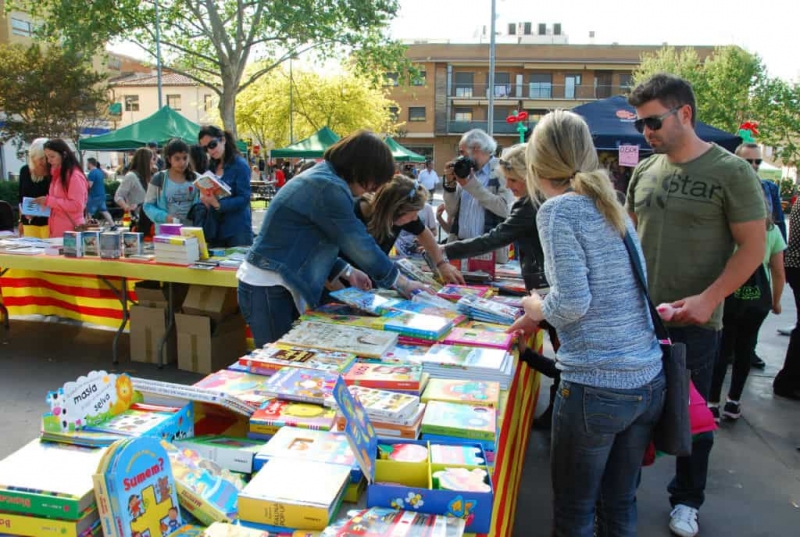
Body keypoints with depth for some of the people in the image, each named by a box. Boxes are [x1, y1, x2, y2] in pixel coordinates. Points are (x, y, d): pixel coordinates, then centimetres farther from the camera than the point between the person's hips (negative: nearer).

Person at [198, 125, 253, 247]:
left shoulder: (240, 165, -8)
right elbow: (205, 191, 15)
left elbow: (244, 198, -15)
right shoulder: (211, 166, 11)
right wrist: (204, 198, -8)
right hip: (214, 229, 6)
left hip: (237, 229, -6)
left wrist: (219, 204, -28)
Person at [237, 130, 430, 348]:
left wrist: (347, 272, 11)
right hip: (268, 289, -10)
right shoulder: (328, 187, -20)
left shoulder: (320, 178, 11)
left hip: (277, 284, 10)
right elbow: (361, 245, -18)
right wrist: (404, 284, -6)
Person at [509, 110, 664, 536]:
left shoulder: (557, 210, -10)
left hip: (596, 386, -7)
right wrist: (544, 314, 25)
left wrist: (539, 307, 3)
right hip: (650, 382, 7)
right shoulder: (611, 206, 12)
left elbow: (573, 302, -18)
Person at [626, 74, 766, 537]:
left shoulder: (732, 172, -9)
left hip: (694, 323, -4)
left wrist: (708, 298, -20)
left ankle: (686, 500, 32)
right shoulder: (644, 171, 5)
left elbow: (753, 246, -10)